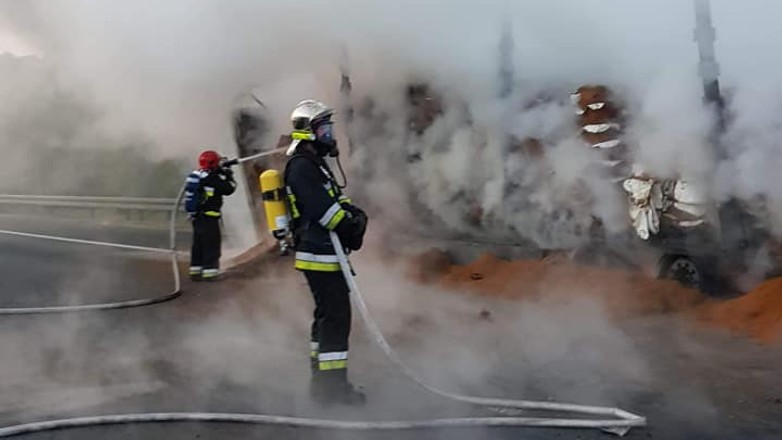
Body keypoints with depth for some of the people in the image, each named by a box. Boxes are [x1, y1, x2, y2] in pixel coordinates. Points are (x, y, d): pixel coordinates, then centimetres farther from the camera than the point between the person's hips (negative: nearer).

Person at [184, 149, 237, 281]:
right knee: (212, 244, -3)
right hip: (208, 217, -9)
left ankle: (195, 271, 17)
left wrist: (223, 173, 12)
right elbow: (228, 189, -11)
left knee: (198, 243, 13)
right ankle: (210, 271, -4)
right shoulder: (212, 178, -15)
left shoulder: (195, 175, 11)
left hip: (196, 216, 9)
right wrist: (229, 175, 3)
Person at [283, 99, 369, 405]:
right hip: (320, 254, -11)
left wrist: (354, 214, -1)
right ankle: (333, 386, -7)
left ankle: (322, 381, 24)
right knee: (336, 316, -11)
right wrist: (350, 226, -17)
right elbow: (321, 208, -22)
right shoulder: (302, 166, -13)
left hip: (323, 253, 11)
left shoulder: (314, 164, 20)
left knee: (327, 315, 16)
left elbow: (335, 200, 18)